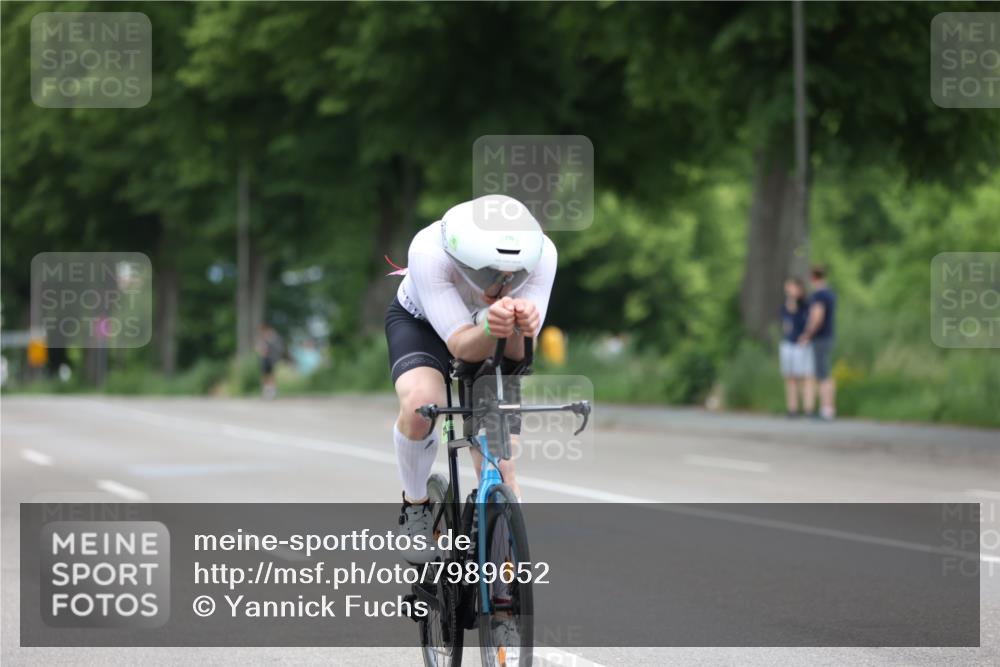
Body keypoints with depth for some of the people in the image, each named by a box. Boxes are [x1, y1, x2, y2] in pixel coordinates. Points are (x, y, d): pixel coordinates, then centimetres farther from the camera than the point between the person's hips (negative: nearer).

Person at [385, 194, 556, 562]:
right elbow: (463, 347, -38)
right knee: (420, 403, -34)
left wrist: (517, 330, -53)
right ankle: (415, 504, -6)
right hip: (420, 322, -2)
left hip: (492, 340, 2)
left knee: (499, 473, -4)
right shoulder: (429, 251, -41)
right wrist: (490, 328, -60)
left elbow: (516, 355, -30)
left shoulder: (541, 255, -34)